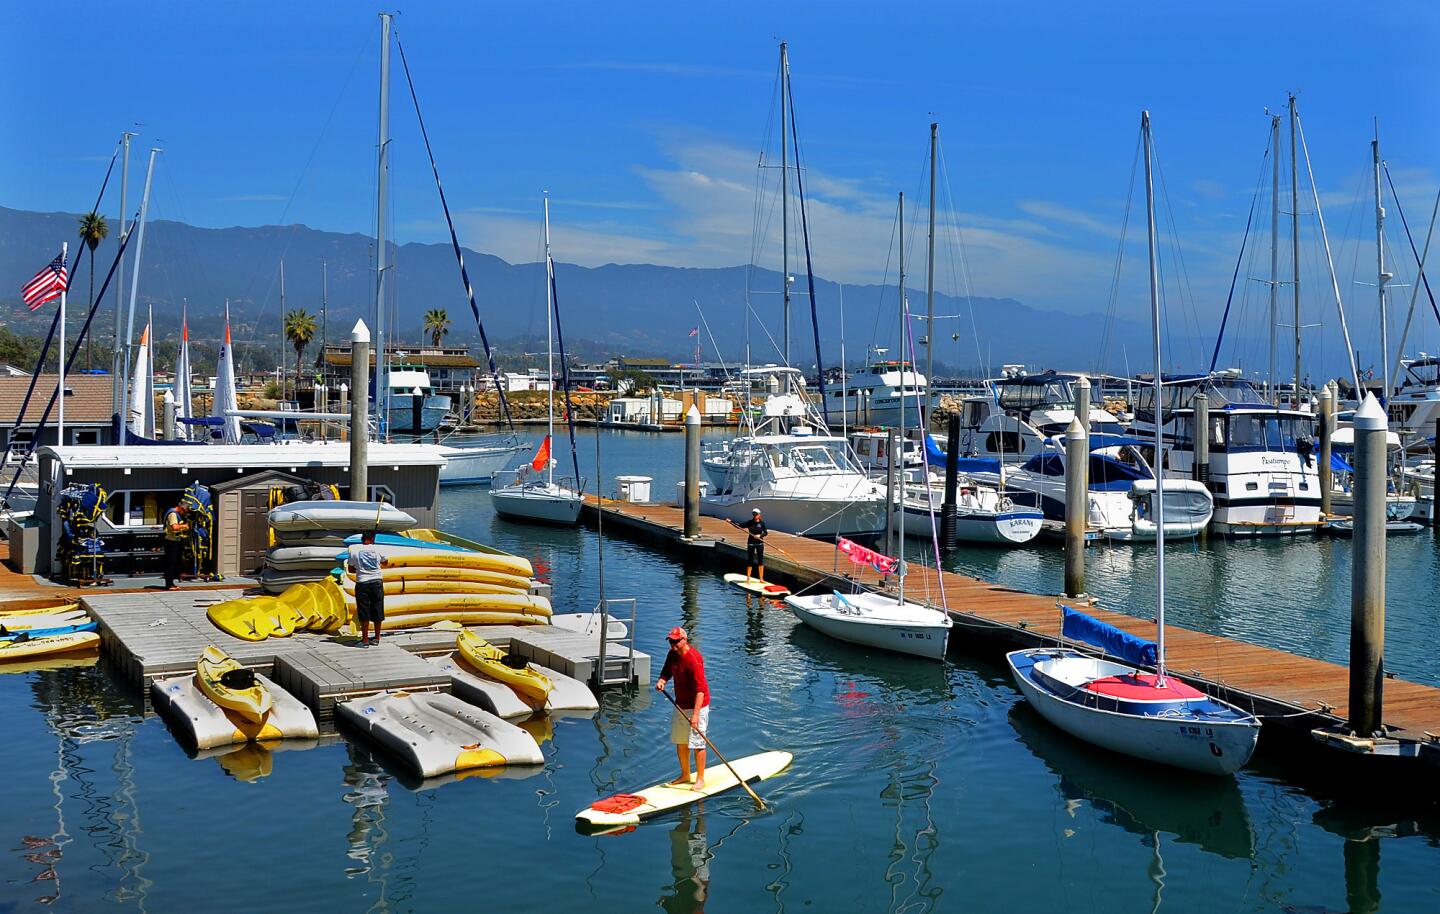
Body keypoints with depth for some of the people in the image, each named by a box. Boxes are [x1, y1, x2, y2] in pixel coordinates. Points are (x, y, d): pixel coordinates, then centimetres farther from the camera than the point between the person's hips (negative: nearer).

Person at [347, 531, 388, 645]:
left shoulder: (354, 551, -3)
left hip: (362, 583, -1)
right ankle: (377, 638, 16)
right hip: (377, 582, 1)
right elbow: (385, 563, 18)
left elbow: (351, 569, 4)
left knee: (364, 612, 2)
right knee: (377, 610, 10)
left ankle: (365, 638, 2)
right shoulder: (377, 550, 1)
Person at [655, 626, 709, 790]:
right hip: (680, 704, 8)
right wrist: (661, 681, -12)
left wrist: (695, 714, -32)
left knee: (697, 743, -3)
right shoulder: (673, 655, 1)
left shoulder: (694, 659, -24)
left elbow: (700, 689, -27)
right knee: (680, 742, 15)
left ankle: (700, 779, 10)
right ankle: (685, 776, 30)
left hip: (696, 705, -8)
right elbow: (666, 673, 14)